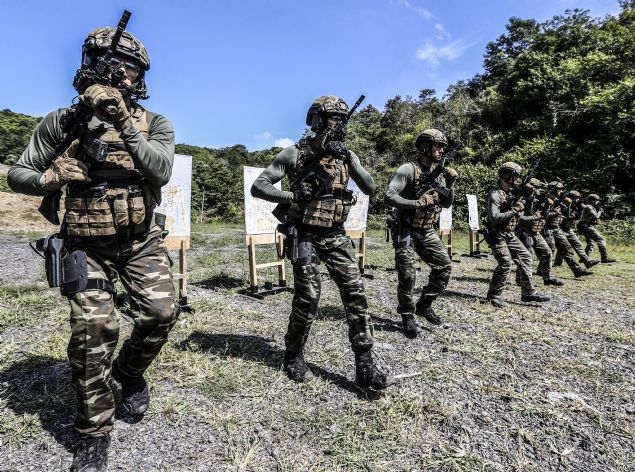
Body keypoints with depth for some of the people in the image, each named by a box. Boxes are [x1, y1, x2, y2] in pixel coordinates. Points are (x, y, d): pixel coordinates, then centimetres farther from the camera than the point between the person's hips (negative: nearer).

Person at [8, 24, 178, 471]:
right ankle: (94, 433, 13)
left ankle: (128, 371, 24)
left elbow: (161, 171, -19)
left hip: (143, 242, 1)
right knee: (95, 328, -8)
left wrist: (124, 123, -27)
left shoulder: (154, 123, -1)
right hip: (89, 245, 0)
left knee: (162, 312, -11)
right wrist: (52, 178, -14)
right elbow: (18, 174, 8)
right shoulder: (63, 122, 0)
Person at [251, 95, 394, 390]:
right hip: (305, 236, -4)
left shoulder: (346, 154, 8)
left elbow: (370, 188, -1)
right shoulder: (295, 154, -4)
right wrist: (291, 196, -19)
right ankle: (293, 356, 19)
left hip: (336, 236, 4)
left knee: (355, 292, -5)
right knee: (308, 297, -5)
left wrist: (348, 159, -12)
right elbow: (258, 187, -4)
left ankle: (365, 364, 3)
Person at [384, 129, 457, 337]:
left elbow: (446, 204, 11)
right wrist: (418, 204, -24)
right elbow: (389, 197, -21)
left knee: (444, 266, 2)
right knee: (407, 275, -6)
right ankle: (407, 316, 12)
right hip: (406, 230, -7)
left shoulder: (438, 172, 8)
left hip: (427, 231, 7)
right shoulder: (408, 169, -13)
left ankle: (424, 304, 19)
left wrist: (450, 185, -5)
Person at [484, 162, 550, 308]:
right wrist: (514, 210, -23)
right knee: (506, 263, -16)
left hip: (510, 234, 9)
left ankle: (528, 292, 18)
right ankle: (493, 295, -2)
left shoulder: (512, 193, 13)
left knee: (525, 257, 9)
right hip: (497, 235, -9)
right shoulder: (495, 194, -15)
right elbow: (494, 218, -25)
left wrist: (531, 217, 20)